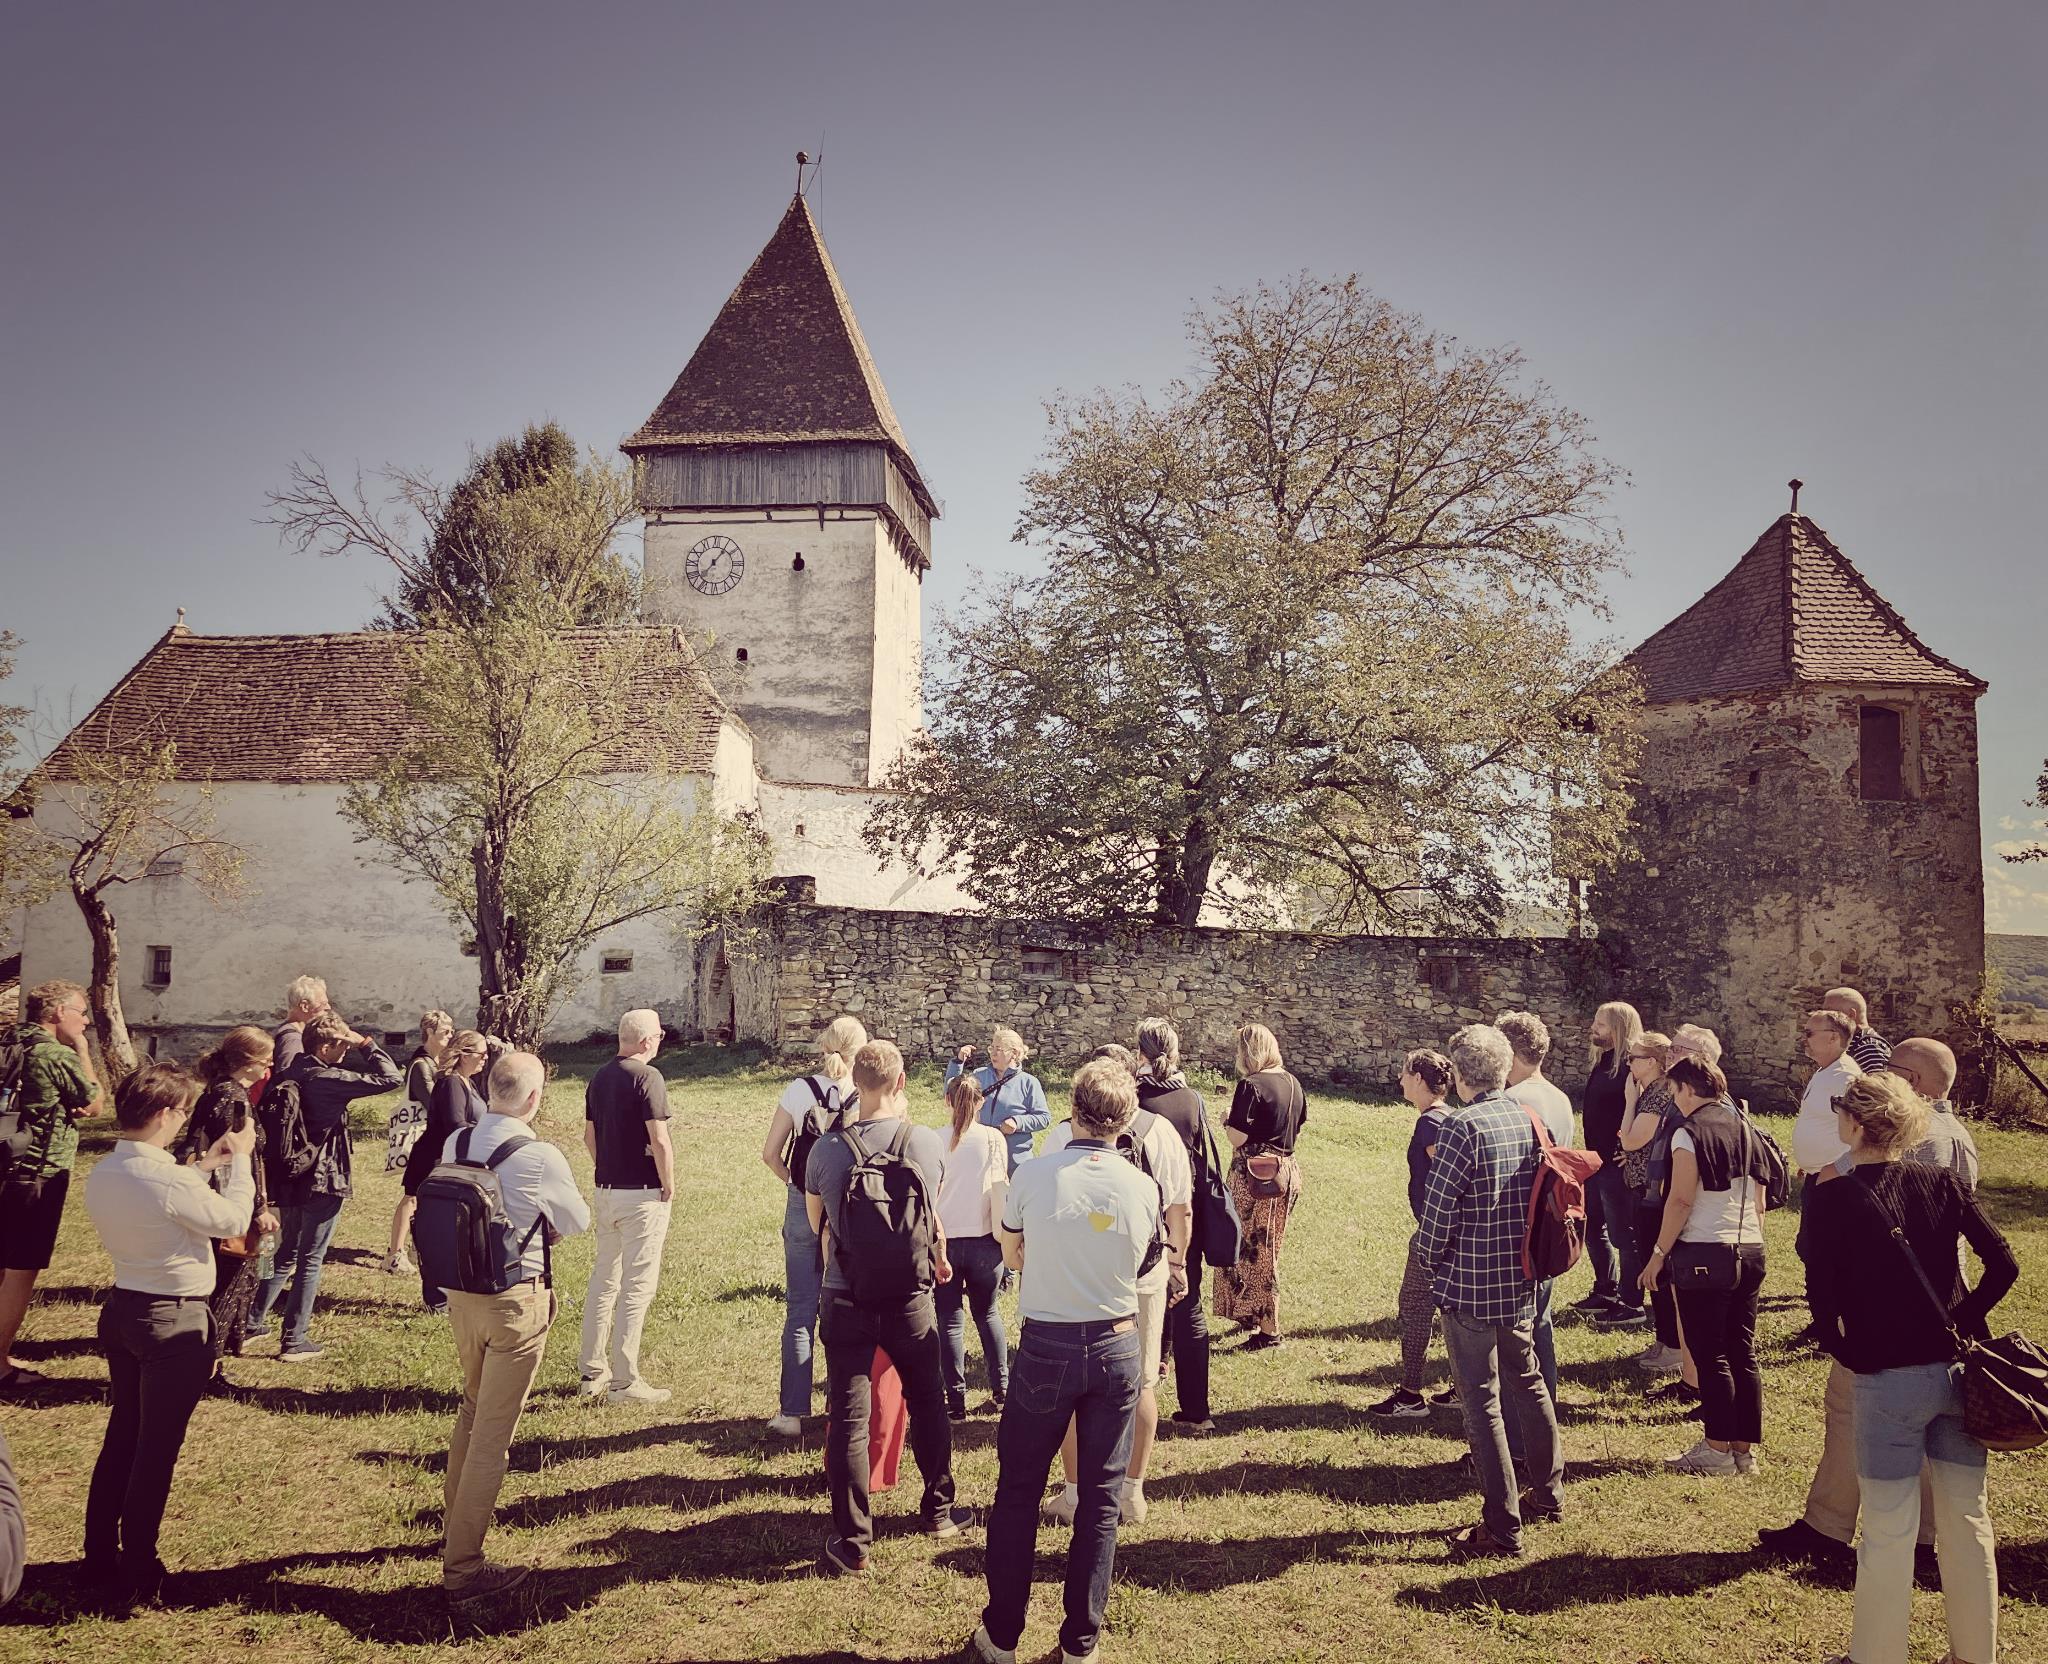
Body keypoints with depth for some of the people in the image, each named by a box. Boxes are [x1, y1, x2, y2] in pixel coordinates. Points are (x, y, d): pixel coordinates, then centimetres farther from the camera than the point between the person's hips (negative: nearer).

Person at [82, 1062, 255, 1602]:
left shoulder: (101, 1175, -1)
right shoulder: (168, 1179, -27)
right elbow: (233, 1220, -12)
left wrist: (205, 1165, 15)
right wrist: (240, 1160, -1)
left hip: (121, 1309, 8)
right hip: (175, 1322, -8)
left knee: (121, 1436, 20)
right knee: (156, 1449, 5)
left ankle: (100, 1557, 29)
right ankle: (137, 1572, 16)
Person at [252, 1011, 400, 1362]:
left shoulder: (292, 1074, 3)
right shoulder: (329, 1079, -20)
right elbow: (389, 1078, -22)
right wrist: (366, 1044, -14)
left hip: (289, 1178, 8)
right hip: (324, 1181, -8)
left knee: (286, 1254, 23)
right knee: (311, 1260, 2)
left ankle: (255, 1321, 27)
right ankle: (294, 1340, 7)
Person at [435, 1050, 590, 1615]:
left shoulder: (454, 1144, -4)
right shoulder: (539, 1157, -22)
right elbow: (578, 1222, -6)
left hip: (461, 1291, 7)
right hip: (516, 1301, -6)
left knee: (472, 1407, 27)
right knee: (493, 1433, 5)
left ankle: (453, 1525, 44)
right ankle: (462, 1571, 14)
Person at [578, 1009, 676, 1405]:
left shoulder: (599, 1078, 9)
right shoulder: (647, 1076, -16)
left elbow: (589, 1137, 15)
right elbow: (660, 1140, -20)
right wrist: (669, 1186, -9)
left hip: (606, 1191, 8)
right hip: (643, 1194, -8)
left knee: (603, 1279, 17)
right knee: (637, 1286, -1)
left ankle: (593, 1372, 24)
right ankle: (624, 1381, 4)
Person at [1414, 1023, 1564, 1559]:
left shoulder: (1463, 1127, -19)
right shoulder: (1528, 1119, 1)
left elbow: (1437, 1208, -18)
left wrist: (1434, 1262, -1)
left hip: (1470, 1289, -7)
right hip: (1522, 1283, 7)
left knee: (1482, 1405, 2)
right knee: (1528, 1384, 23)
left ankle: (1502, 1527, 8)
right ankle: (1548, 1494, 38)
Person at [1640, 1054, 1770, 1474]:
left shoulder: (1690, 1133, -11)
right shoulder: (1745, 1128, 10)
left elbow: (1681, 1200, -16)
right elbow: (1759, 1200, 13)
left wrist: (1659, 1253, -9)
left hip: (1705, 1254, -7)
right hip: (1750, 1251, 7)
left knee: (1710, 1356, 1)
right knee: (1743, 1353, 12)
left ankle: (1718, 1449, 6)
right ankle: (1746, 1449, 18)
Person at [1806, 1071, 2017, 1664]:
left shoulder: (1835, 1198, -12)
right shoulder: (1942, 1182, 0)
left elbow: (1821, 1298, -12)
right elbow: (2004, 1265, -3)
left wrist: (1851, 1359, 3)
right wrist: (1964, 1322, 5)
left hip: (1889, 1379, -4)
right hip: (1958, 1371, 5)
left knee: (1889, 1531, 6)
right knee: (1968, 1519, 17)